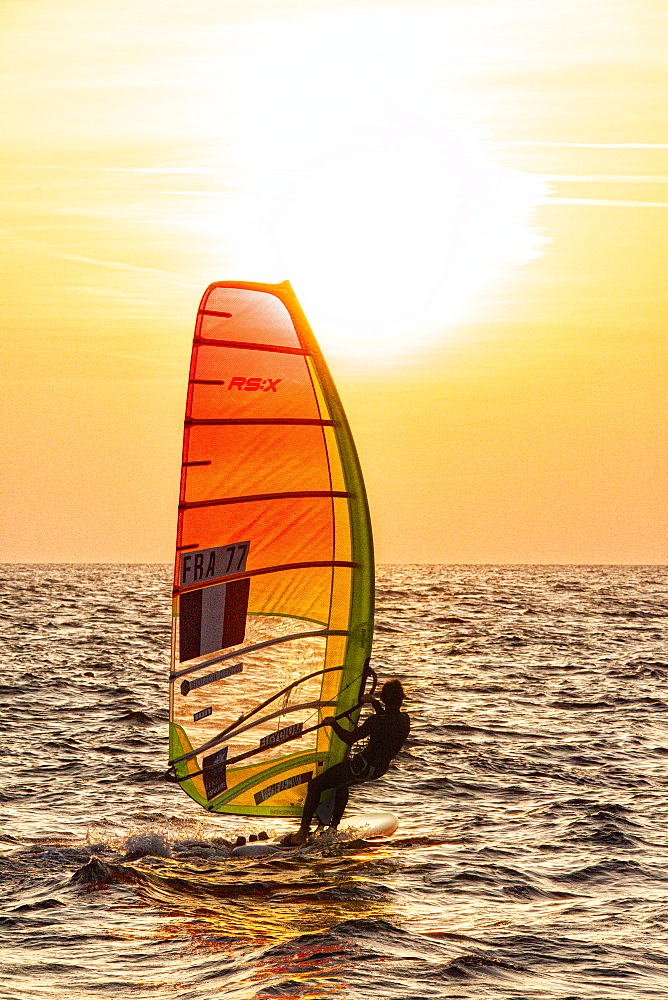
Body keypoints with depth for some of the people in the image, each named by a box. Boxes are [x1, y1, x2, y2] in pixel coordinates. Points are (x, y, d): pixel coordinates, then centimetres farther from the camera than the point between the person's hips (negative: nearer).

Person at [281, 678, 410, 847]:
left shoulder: (376, 721, -26)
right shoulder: (405, 720, -4)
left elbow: (350, 738, -18)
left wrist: (333, 723, -5)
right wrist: (373, 702, 25)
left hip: (363, 767, -8)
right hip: (380, 770, 8)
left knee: (316, 785, 3)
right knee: (342, 783, 35)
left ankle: (303, 833, 0)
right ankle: (334, 827, 36)